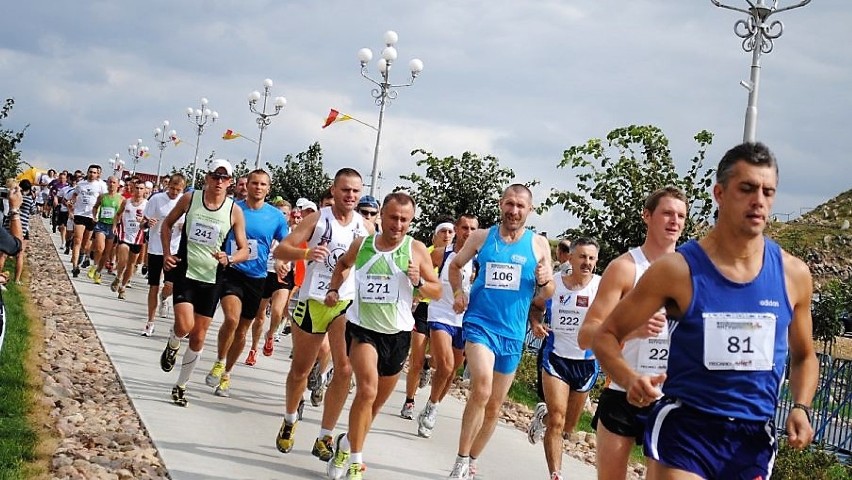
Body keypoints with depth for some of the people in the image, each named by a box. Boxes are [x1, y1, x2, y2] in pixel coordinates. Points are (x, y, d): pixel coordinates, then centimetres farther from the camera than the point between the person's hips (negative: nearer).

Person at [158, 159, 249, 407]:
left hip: (212, 278, 1)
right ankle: (172, 346, 15)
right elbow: (167, 223, 11)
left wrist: (229, 259, -22)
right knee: (184, 326, -21)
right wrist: (167, 253, -1)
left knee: (198, 337, 6)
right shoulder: (190, 199, -4)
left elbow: (244, 250, -1)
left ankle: (181, 385, 24)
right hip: (185, 272, -1)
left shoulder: (234, 212, -6)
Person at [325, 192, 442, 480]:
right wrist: (334, 289, 7)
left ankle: (348, 443, 40)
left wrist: (419, 283, -20)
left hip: (397, 334, 2)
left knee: (377, 402, 15)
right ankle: (354, 456, -11)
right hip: (362, 328, -1)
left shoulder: (416, 249, -6)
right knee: (367, 389, -25)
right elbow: (343, 264, 22)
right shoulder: (361, 245, -1)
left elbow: (437, 292, -1)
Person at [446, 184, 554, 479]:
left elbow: (548, 294, 6)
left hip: (512, 335, 3)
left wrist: (544, 281, -17)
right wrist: (458, 293, 0)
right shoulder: (481, 237, 1)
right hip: (479, 324, -3)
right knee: (482, 386, -27)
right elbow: (455, 265, 17)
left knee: (494, 406, 12)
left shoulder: (539, 244, 1)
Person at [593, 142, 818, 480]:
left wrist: (801, 407, -3)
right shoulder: (678, 270, -10)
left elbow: (804, 356, 16)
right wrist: (630, 378, -23)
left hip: (755, 439, 3)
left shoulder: (793, 274, 0)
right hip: (685, 430, -3)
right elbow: (606, 334, -4)